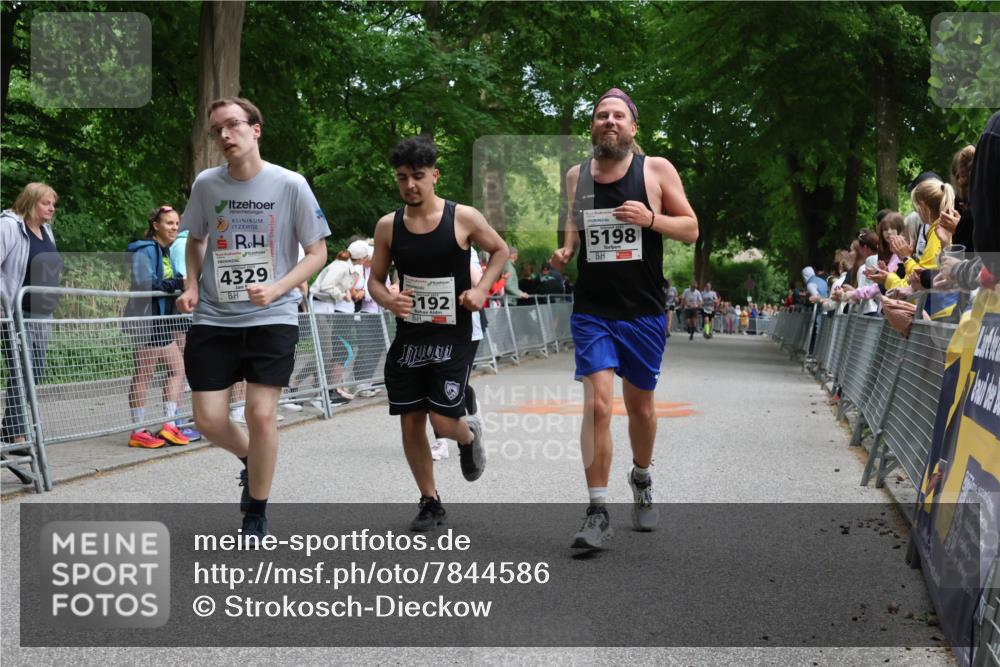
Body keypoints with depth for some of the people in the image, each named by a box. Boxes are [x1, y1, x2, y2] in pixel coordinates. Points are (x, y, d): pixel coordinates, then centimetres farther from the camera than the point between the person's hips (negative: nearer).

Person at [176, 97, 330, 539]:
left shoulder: (291, 186, -8)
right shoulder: (206, 184, 1)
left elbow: (317, 253, -3)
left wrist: (275, 290, -17)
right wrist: (192, 286, 0)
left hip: (272, 318, -3)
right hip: (214, 319, 3)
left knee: (261, 415, -9)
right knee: (208, 419, -3)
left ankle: (256, 513, 13)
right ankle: (250, 459, 33)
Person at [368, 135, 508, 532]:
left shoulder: (463, 218, -8)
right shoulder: (388, 226, 0)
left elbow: (500, 250, 8)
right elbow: (375, 279, 9)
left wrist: (481, 288, -8)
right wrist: (388, 301, -13)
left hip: (454, 337, -3)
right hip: (408, 336, 3)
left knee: (443, 422, -10)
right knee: (410, 424, 4)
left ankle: (469, 436, 28)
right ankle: (430, 503, 22)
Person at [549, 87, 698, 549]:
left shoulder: (656, 170, -1)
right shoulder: (576, 176, 6)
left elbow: (691, 229, 0)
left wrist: (651, 219, -18)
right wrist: (563, 253, -3)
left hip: (644, 312, 0)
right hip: (592, 311, 0)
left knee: (640, 406, 13)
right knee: (597, 405, -13)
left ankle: (642, 479, 42)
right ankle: (597, 513, -6)